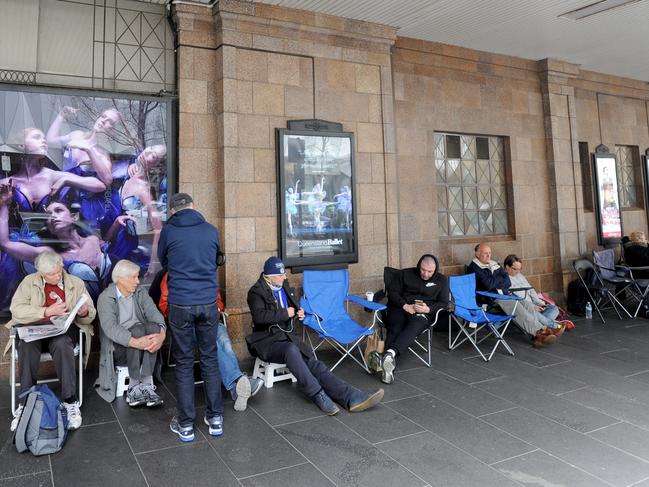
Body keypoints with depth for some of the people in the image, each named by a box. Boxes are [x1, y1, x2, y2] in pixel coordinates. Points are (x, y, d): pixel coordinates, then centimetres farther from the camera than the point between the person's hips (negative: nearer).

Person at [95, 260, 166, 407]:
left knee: (152, 327, -28)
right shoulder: (105, 298, -8)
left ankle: (146, 384, -31)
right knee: (137, 329, -33)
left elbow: (154, 314, -10)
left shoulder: (141, 292, 5)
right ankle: (135, 387, -28)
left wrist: (162, 333, -33)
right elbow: (110, 328, -25)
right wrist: (135, 342, -41)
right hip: (117, 346, -3)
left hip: (142, 340, 4)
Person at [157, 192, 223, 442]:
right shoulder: (212, 230, 4)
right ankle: (215, 418, 20)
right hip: (208, 302, 2)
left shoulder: (168, 231, -2)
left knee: (184, 363, 8)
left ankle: (185, 424, 15)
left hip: (180, 304, -1)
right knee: (210, 359, 12)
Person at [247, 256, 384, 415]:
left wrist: (298, 312, 7)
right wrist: (285, 313, -18)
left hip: (287, 336, 6)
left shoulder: (284, 286, 14)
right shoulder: (256, 292, -8)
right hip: (267, 341, -6)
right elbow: (259, 316, -26)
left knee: (313, 363, -17)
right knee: (291, 349, -38)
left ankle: (351, 398, -31)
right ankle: (319, 396, -35)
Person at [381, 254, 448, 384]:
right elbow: (392, 292, 8)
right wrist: (405, 305, -9)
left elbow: (444, 303, 11)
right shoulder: (406, 274, 13)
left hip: (424, 312, 0)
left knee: (414, 326, -38)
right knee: (395, 329, -33)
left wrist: (428, 309, -10)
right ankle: (389, 369, -51)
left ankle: (391, 352, -61)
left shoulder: (441, 280, 15)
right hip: (401, 308, 1)